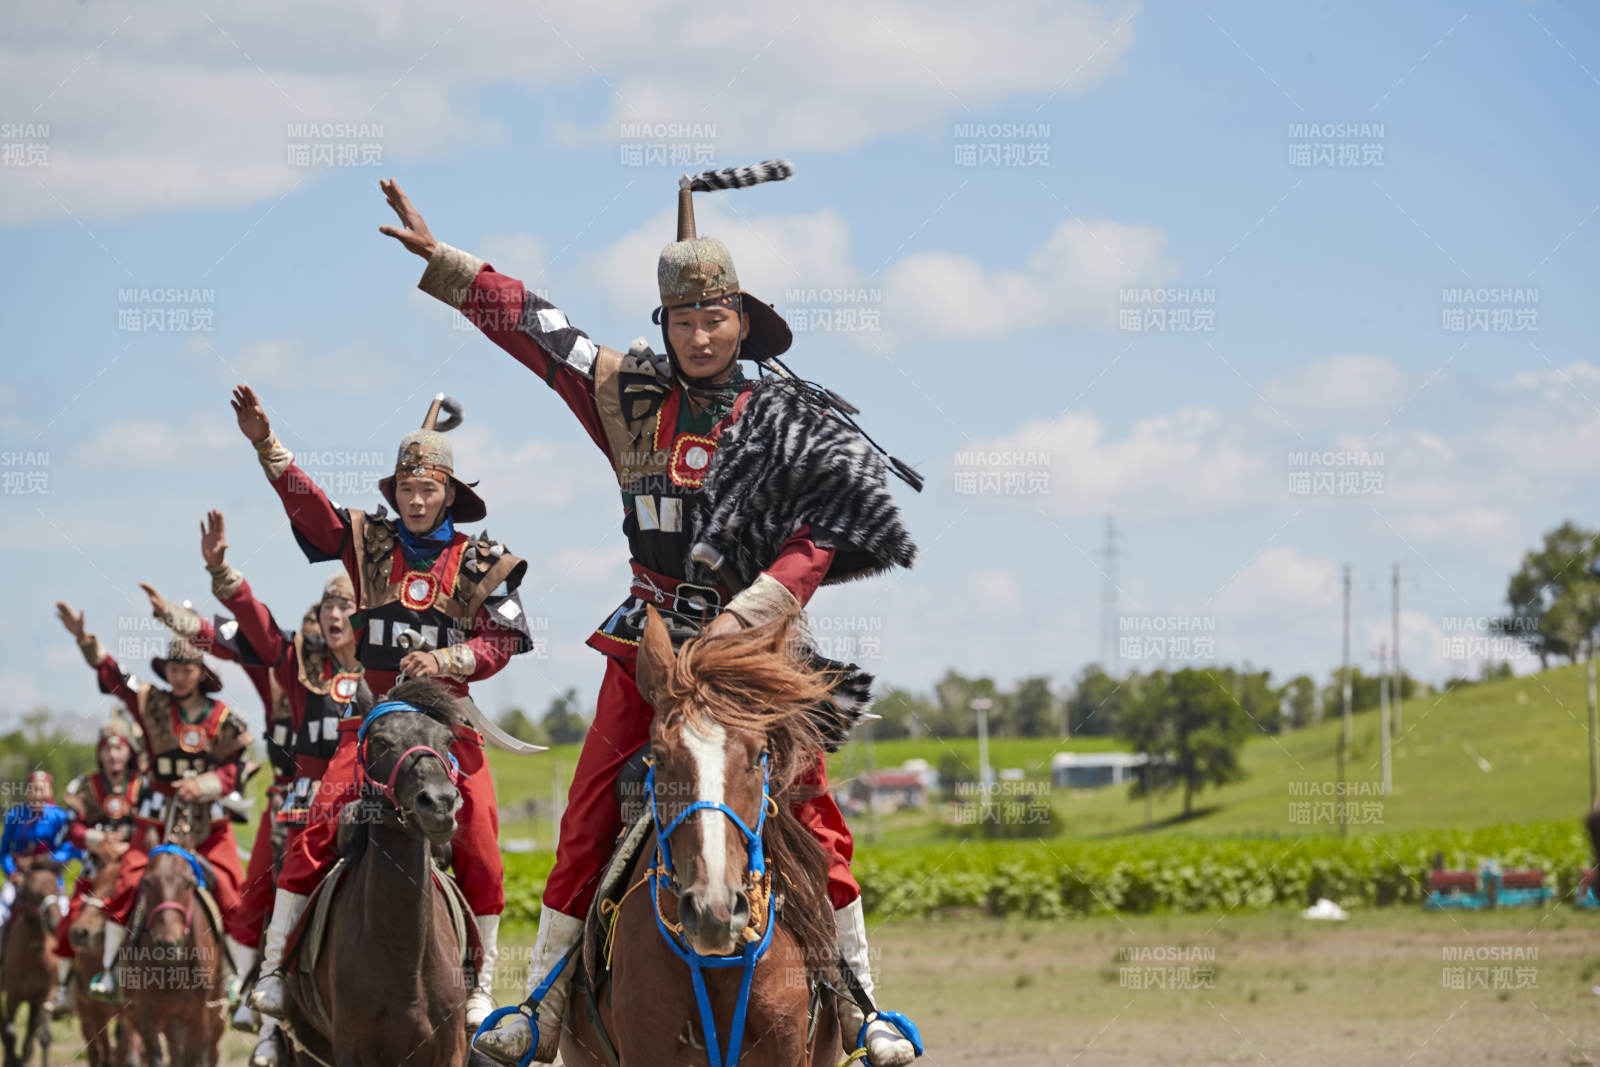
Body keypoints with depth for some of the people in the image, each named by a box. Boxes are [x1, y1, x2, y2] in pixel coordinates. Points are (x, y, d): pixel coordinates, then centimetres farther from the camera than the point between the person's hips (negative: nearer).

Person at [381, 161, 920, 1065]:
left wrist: (745, 616, -20)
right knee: (589, 818, -1)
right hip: (653, 638, 2)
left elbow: (820, 539, -9)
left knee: (813, 814, -8)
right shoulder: (631, 397, 5)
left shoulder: (782, 419, -2)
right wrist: (439, 261, 6)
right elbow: (530, 327, 9)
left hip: (757, 641, -2)